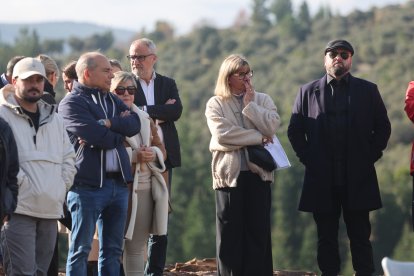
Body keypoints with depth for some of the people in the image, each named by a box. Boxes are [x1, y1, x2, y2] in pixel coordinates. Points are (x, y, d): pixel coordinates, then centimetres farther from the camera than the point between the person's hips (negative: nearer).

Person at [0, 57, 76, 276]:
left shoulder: (53, 119, 19)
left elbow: (68, 158, 24)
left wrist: (62, 186, 11)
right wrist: (21, 182, -13)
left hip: (50, 209, 7)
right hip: (19, 209, -7)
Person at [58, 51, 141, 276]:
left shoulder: (112, 100, 18)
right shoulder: (72, 103, -6)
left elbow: (134, 124, 1)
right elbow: (98, 136, -18)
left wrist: (108, 123, -14)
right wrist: (120, 131, 0)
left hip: (118, 183, 7)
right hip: (87, 184, -7)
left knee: (113, 250, 10)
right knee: (80, 249, -2)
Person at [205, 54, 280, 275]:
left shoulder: (262, 100, 12)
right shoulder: (216, 104, 5)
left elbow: (272, 127, -6)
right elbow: (222, 134, -11)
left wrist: (250, 105, -6)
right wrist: (258, 137, -9)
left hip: (258, 173, 2)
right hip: (229, 174, -2)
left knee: (258, 231, 1)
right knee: (230, 232, 0)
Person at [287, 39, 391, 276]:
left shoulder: (368, 90, 7)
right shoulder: (308, 92, 8)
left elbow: (383, 127, 7)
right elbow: (295, 130, 9)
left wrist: (370, 156, -2)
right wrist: (307, 157, 0)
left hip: (358, 177, -1)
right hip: (322, 179, 1)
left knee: (360, 235, 1)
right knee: (326, 236, 4)